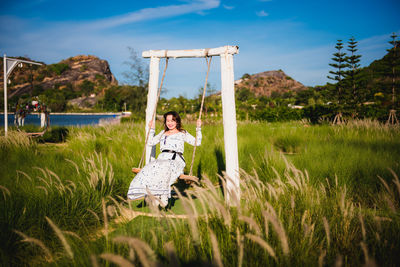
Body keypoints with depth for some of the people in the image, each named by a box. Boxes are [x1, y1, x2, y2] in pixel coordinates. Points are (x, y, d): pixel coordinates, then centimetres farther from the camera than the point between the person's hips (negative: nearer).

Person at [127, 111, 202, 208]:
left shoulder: (182, 133, 18)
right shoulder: (163, 133, 30)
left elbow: (197, 142, 10)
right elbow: (150, 142, 30)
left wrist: (198, 128, 2)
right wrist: (152, 129, 28)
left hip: (176, 161, -4)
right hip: (162, 159, 4)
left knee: (165, 167, -40)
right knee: (149, 169, -30)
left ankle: (163, 196, -40)